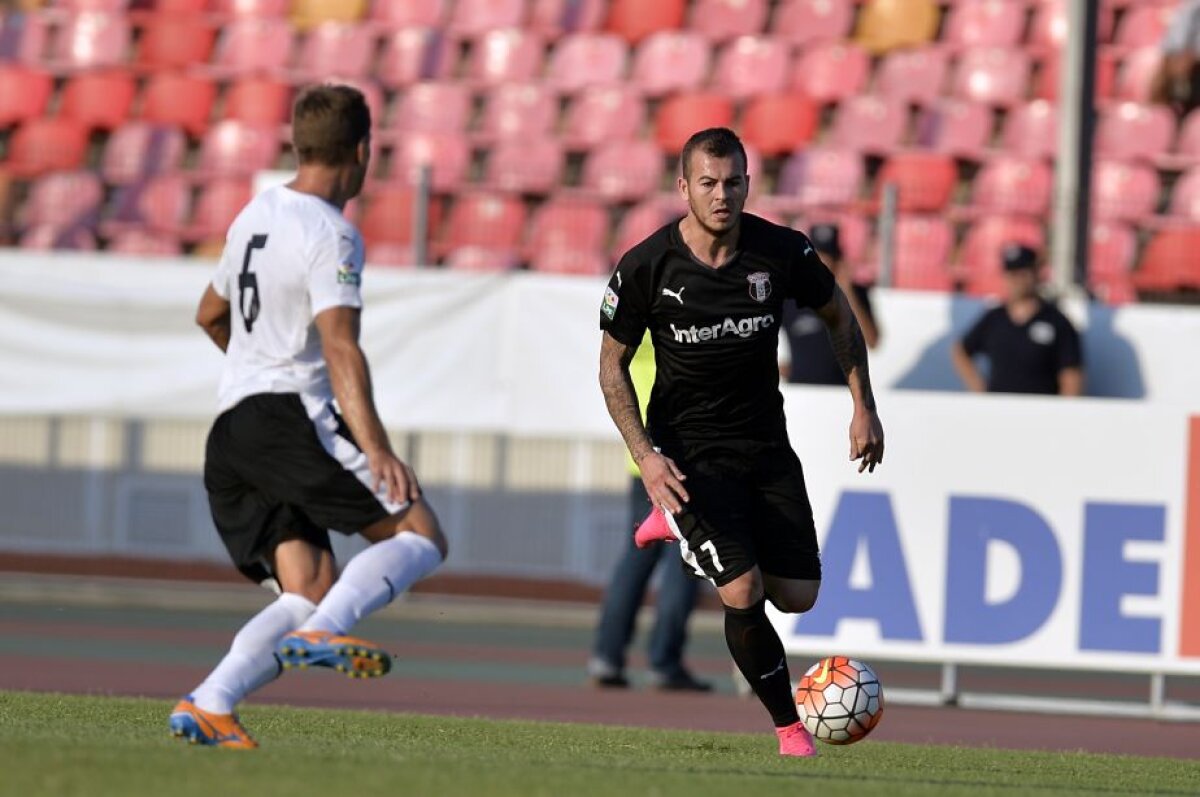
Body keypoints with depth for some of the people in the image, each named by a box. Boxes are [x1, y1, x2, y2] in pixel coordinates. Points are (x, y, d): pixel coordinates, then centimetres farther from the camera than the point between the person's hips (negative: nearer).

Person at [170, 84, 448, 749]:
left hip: (231, 431, 8)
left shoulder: (256, 214, 17)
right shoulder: (331, 236, -9)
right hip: (293, 416, -8)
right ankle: (323, 631, -27)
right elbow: (341, 348, -21)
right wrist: (374, 447, -28)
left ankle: (208, 705, -16)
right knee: (421, 537, -5)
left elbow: (211, 314, 31)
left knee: (309, 592, 3)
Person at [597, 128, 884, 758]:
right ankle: (789, 727, 2)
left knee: (797, 596, 2)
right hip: (687, 449, -3)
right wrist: (645, 457, -13)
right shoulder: (645, 268, -15)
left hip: (765, 443, 3)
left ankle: (684, 525, 29)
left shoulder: (782, 252, -11)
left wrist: (863, 408, 5)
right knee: (743, 594, -20)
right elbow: (612, 364, -2)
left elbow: (837, 314, 9)